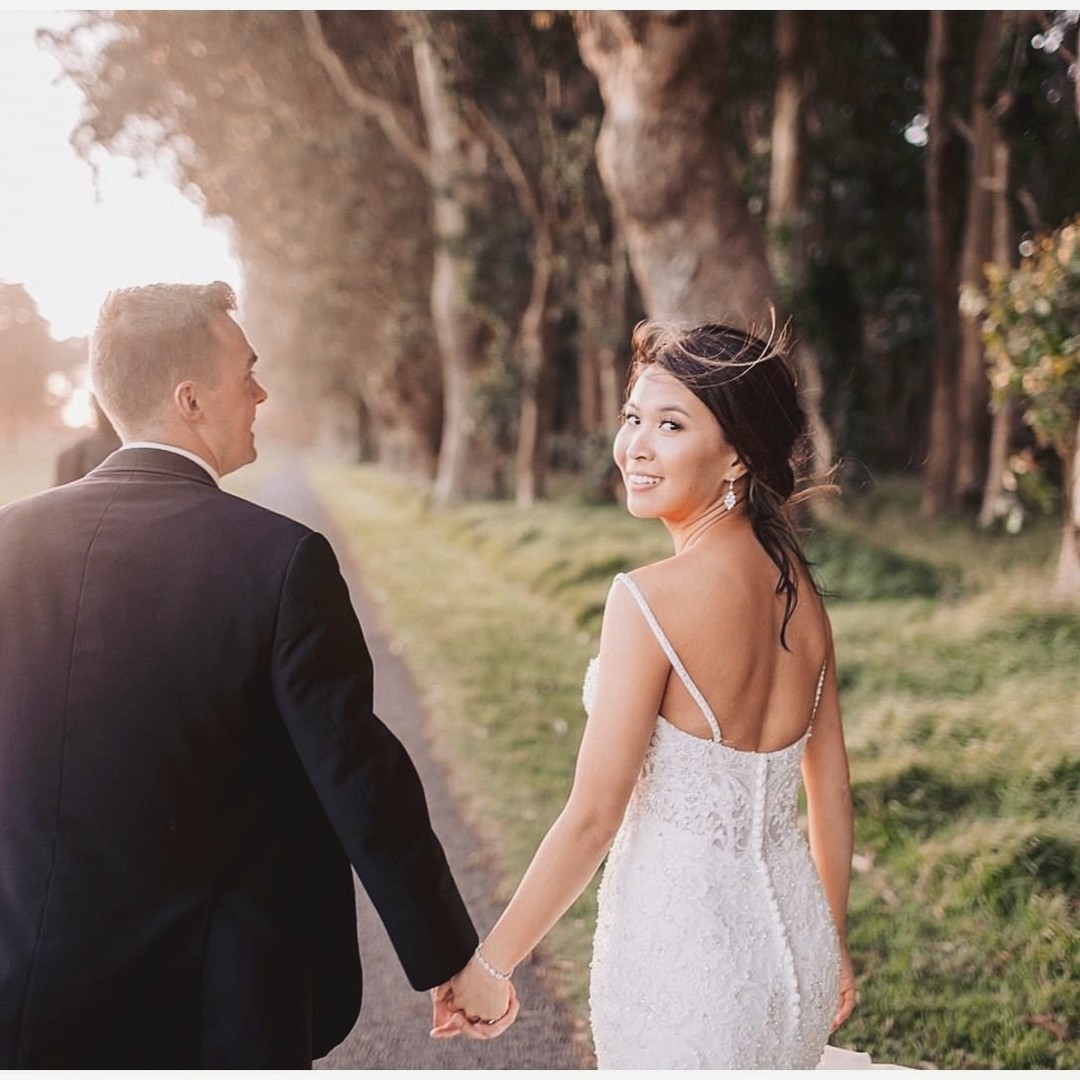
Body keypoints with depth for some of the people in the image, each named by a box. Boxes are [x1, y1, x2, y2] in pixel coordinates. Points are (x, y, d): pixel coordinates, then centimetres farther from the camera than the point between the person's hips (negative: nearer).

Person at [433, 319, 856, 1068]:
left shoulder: (650, 600, -21)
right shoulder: (801, 591, -1)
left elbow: (593, 817, -19)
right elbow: (833, 793, 6)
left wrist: (491, 960, -8)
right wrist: (830, 949, 18)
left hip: (678, 944, -6)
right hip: (795, 940, 6)